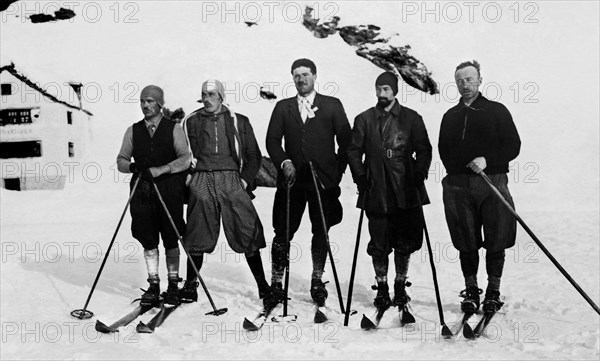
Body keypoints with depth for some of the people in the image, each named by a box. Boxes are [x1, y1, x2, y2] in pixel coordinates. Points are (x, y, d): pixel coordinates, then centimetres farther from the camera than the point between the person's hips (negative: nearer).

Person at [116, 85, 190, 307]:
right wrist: (131, 167, -11)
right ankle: (153, 286, 17)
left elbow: (185, 160, -7)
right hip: (142, 190, 3)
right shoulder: (133, 131, 13)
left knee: (171, 240, 3)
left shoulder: (174, 129, 3)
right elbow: (121, 160, 11)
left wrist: (159, 170, -18)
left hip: (169, 190, -3)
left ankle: (173, 286, 14)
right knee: (148, 240, 5)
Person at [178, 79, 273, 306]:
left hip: (232, 179, 0)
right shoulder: (192, 122, 13)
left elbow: (254, 155, 12)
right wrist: (188, 177, -2)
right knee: (198, 236, 2)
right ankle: (190, 285, 17)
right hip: (201, 181, 1)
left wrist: (246, 180, 0)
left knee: (248, 232, -5)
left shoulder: (239, 122, 11)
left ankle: (262, 285, 5)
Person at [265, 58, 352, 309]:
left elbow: (346, 141, 6)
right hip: (292, 178, 1)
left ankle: (317, 280, 21)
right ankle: (276, 283, 9)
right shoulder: (282, 107, 14)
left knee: (321, 233, 6)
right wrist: (284, 162, -10)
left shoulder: (332, 105, 8)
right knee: (283, 233, 0)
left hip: (323, 179, -1)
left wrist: (337, 171, 0)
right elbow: (272, 140, 6)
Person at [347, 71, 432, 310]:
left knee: (405, 243, 7)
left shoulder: (411, 118, 7)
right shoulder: (364, 119, 8)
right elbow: (354, 152, 8)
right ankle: (382, 288, 17)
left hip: (406, 192, 0)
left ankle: (400, 286, 24)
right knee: (379, 245, 3)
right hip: (376, 193, 0)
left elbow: (424, 150, 6)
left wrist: (419, 175, -7)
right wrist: (361, 178, -4)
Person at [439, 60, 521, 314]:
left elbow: (513, 146, 2)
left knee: (495, 241, 0)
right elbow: (443, 150, 20)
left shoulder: (497, 111, 7)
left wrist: (487, 160, -13)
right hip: (459, 187, 2)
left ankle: (493, 292, 13)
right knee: (466, 243, 4)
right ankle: (471, 291, 16)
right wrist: (455, 172, 4)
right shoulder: (450, 116, 16)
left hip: (492, 182, -2)